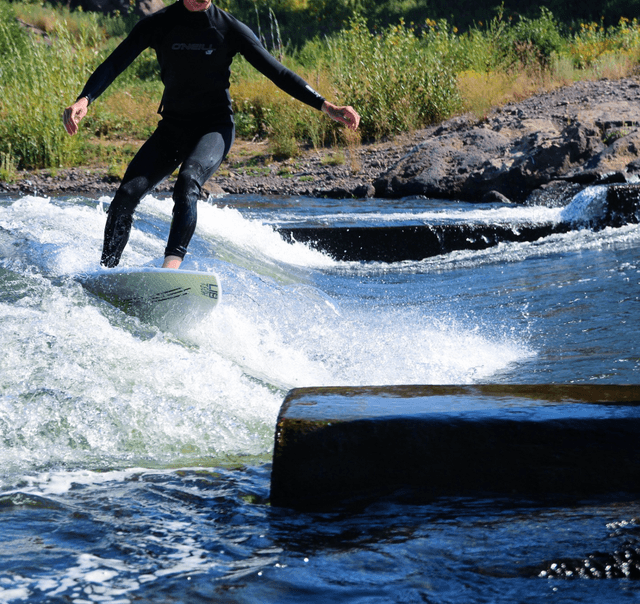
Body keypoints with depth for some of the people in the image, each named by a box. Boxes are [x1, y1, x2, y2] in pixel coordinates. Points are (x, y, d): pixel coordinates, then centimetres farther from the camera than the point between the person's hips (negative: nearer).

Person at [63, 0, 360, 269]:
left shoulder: (229, 28, -6)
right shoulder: (157, 24, -2)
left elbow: (277, 72, -6)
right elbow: (114, 63, -9)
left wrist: (324, 105, -15)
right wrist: (84, 99, -27)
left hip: (215, 125, -3)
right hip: (172, 125, 3)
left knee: (187, 183, -33)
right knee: (127, 193, -15)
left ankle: (172, 265, -45)